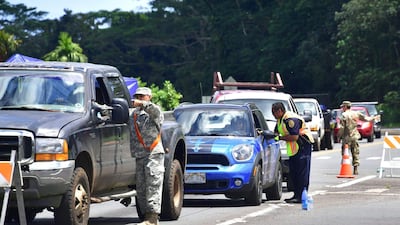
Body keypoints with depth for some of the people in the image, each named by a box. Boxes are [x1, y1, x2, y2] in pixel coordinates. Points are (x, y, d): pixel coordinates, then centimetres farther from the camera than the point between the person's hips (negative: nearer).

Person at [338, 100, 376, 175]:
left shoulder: (344, 115, -9)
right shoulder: (356, 113, 6)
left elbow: (341, 128, -14)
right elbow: (365, 118, 14)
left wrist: (339, 135, -3)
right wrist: (372, 118, 32)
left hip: (347, 137, -5)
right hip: (355, 136, 5)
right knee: (355, 153, 9)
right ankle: (355, 169, 8)